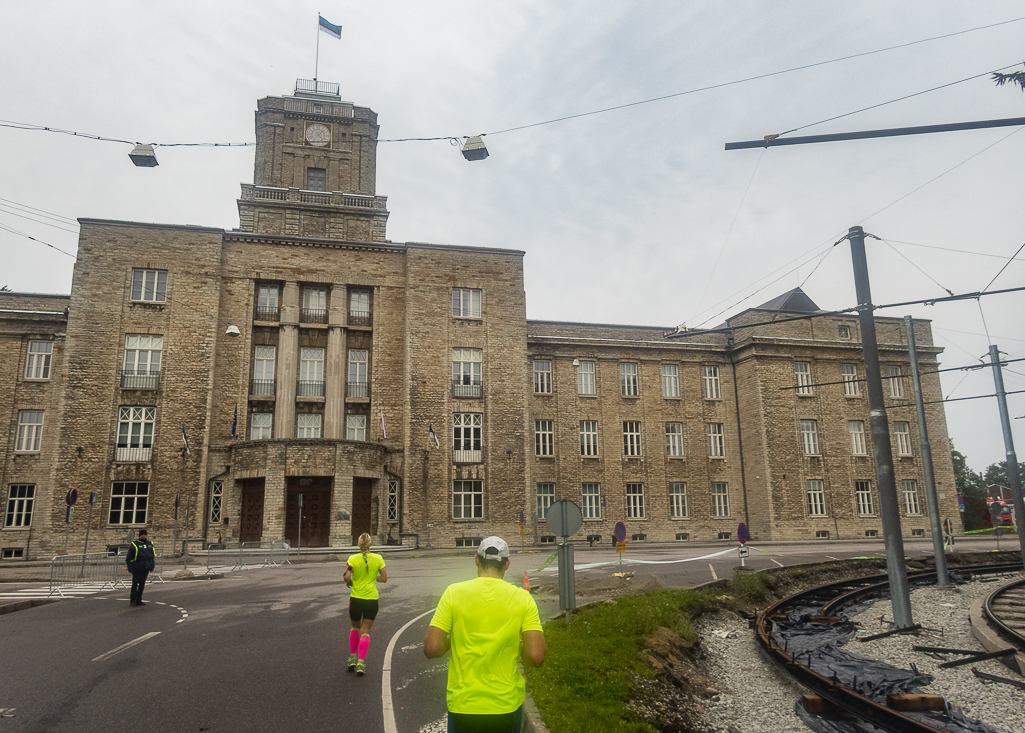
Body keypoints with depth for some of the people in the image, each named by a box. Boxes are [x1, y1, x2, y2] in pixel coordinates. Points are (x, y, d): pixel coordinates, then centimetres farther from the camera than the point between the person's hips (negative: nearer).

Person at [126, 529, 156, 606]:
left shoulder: (150, 544, 13)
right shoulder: (134, 545, -3)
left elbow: (153, 556, 18)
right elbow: (129, 557, -3)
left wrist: (152, 566, 13)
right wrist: (130, 568, -9)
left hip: (145, 568, 5)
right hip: (137, 568, -5)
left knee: (142, 584, 9)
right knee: (135, 584, -1)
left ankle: (138, 600, 16)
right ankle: (132, 600, 7)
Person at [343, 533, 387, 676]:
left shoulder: (353, 559, -8)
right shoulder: (378, 558, -5)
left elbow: (346, 577, -18)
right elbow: (384, 578, -1)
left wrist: (349, 582, 3)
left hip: (356, 599, 0)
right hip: (372, 599, 0)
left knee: (355, 627, 22)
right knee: (365, 631, 6)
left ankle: (353, 658, 21)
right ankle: (361, 662, -3)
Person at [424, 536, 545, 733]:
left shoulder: (454, 593, -10)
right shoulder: (523, 598, -9)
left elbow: (431, 649, -13)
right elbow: (536, 657, -14)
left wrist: (451, 639, 7)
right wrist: (517, 646, 6)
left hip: (462, 705, -1)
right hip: (507, 705, 1)